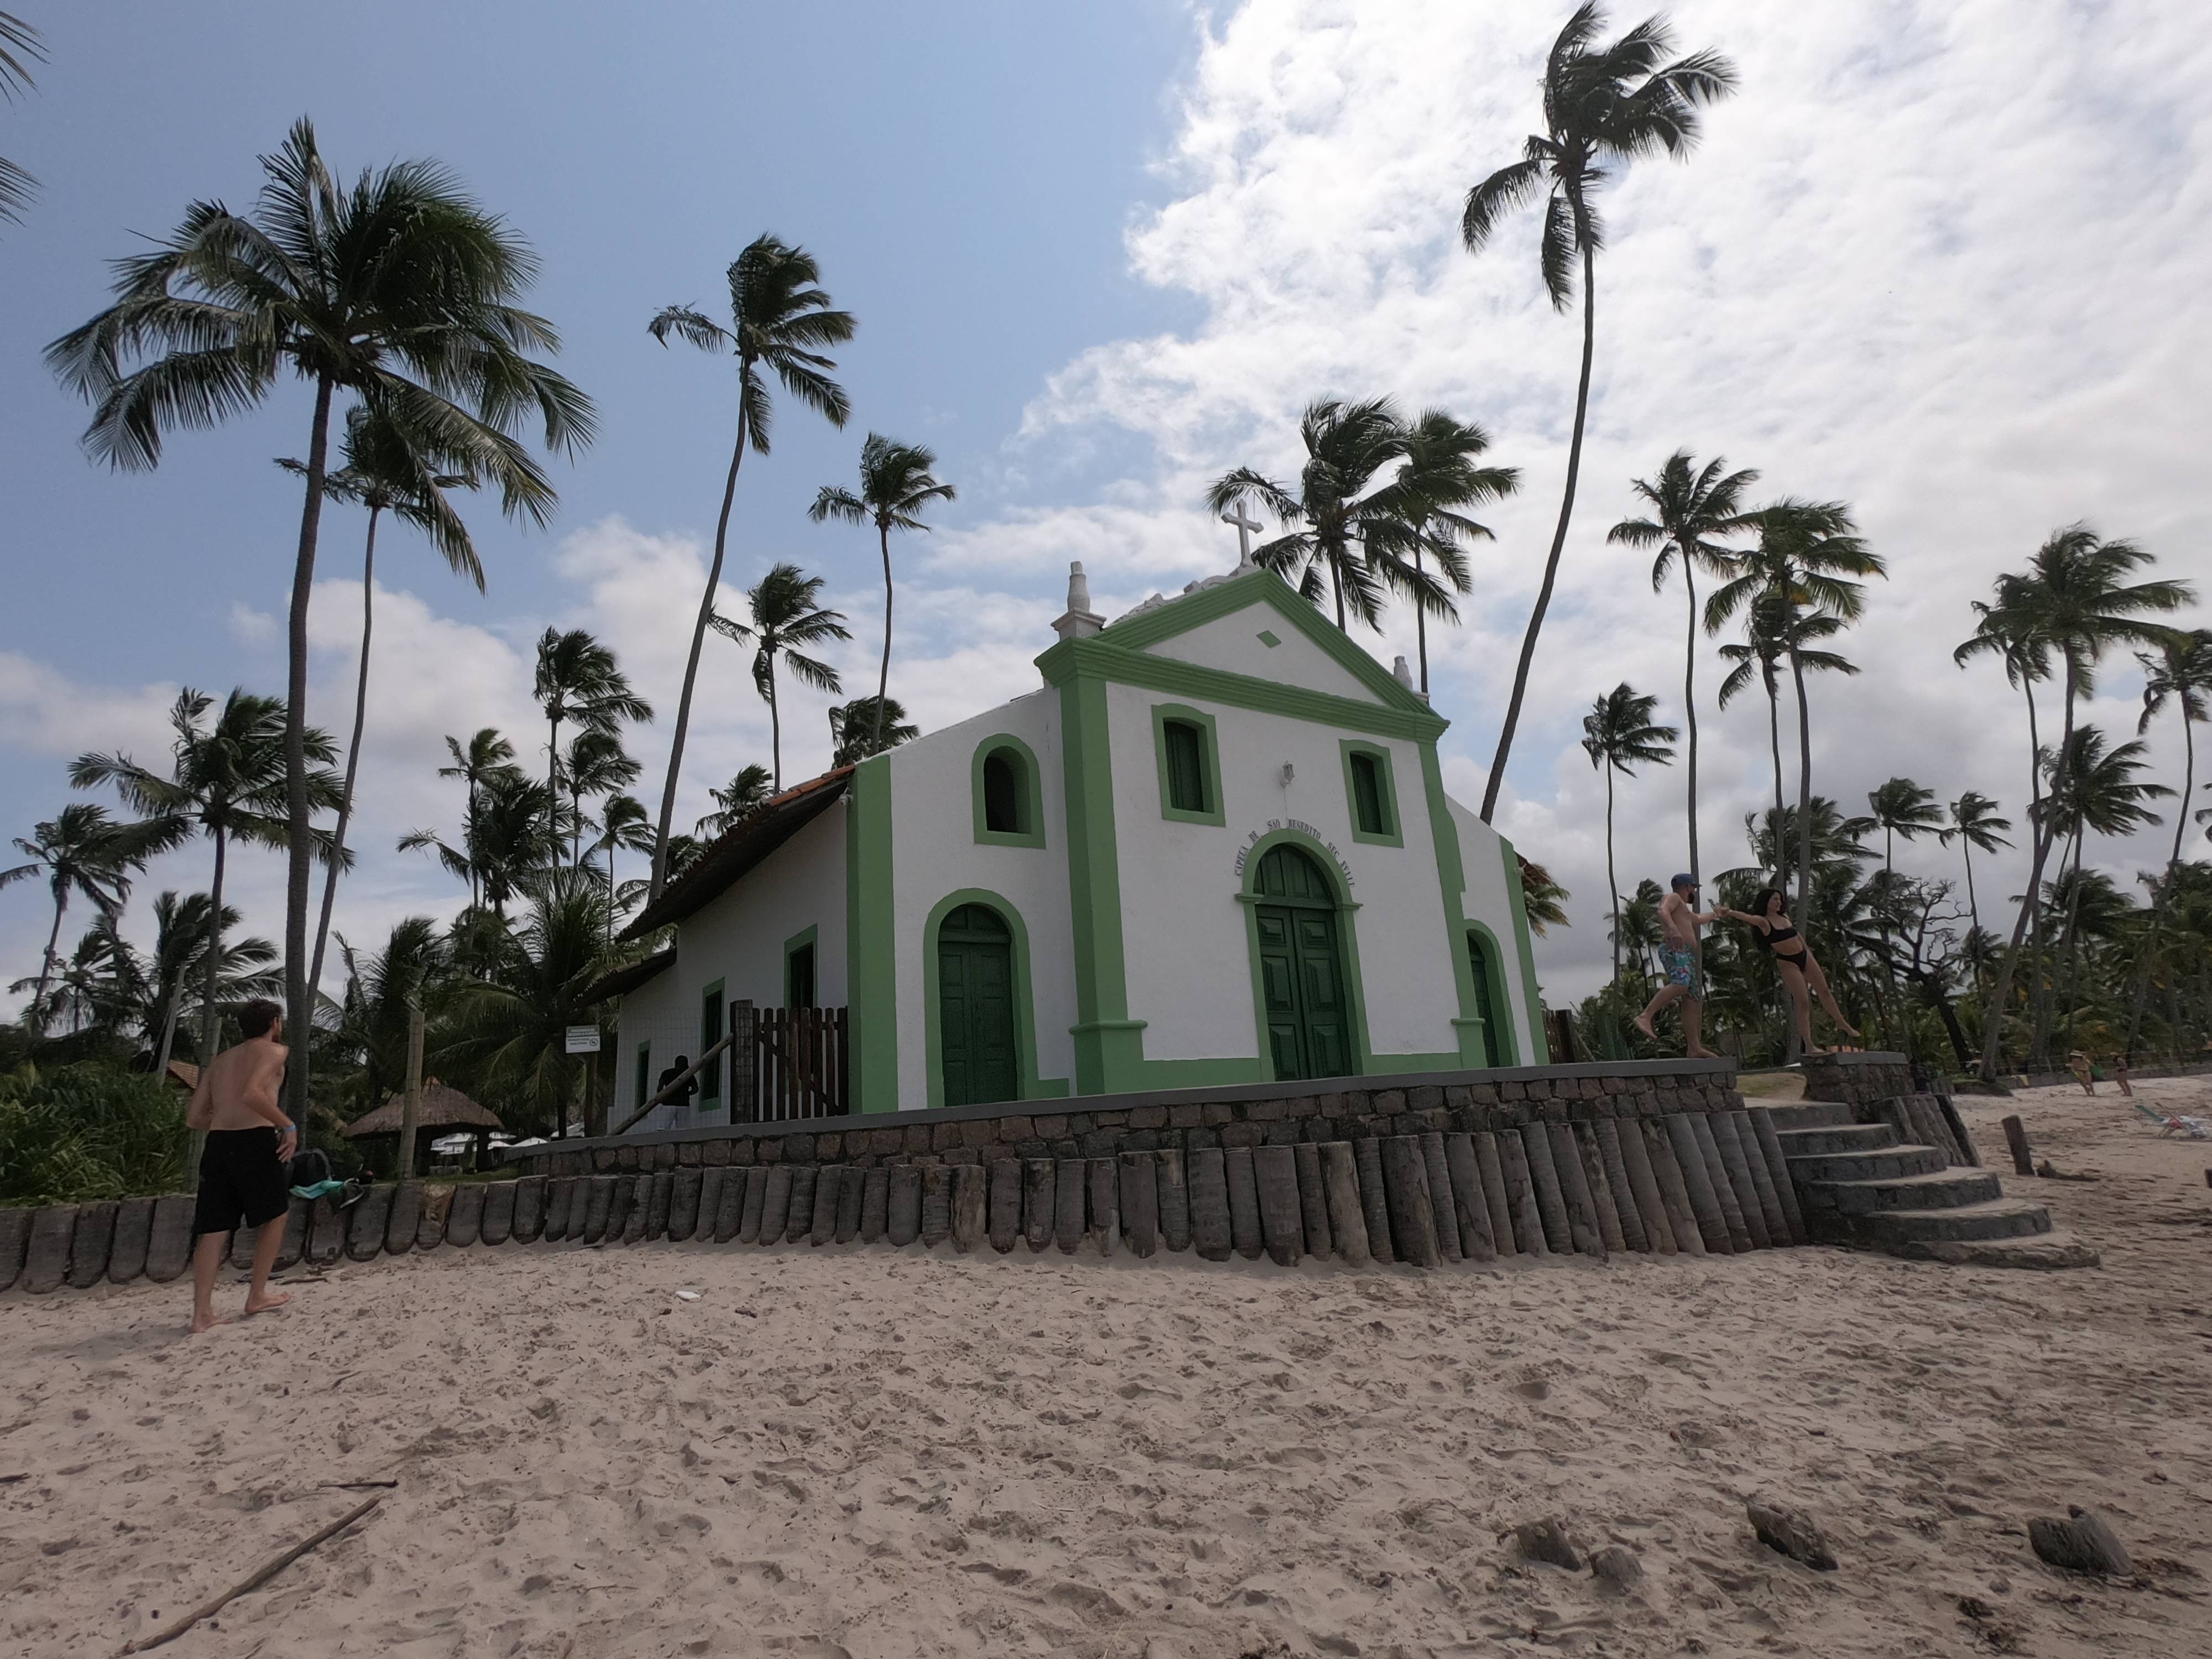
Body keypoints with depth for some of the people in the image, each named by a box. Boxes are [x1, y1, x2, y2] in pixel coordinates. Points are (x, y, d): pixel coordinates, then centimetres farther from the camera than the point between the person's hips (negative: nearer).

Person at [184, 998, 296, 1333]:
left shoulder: (219, 1060, 23)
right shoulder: (274, 1050, 1)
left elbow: (193, 1118, 20)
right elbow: (252, 1094, -18)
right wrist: (289, 1125, -11)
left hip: (218, 1143, 6)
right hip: (255, 1142, -6)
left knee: (214, 1227, 7)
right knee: (275, 1215, 12)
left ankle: (202, 1313, 3)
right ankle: (257, 1295, 16)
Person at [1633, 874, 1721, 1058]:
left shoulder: (1683, 907, 36)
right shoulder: (1673, 897, 6)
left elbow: (1698, 920, 57)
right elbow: (1663, 911, -17)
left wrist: (1714, 914, 74)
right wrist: (1673, 929, -35)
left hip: (1687, 955, 10)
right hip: (1674, 949, -10)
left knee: (1694, 1002, 2)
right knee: (1681, 984, -35)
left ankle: (1695, 1049, -3)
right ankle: (1645, 1017, -45)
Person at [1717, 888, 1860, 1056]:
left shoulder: (1785, 917, 6)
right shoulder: (1763, 921, -15)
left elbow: (1798, 936, 18)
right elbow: (1746, 917, -37)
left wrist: (1809, 953, 22)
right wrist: (1729, 912, -57)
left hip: (1804, 956, 7)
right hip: (1788, 963, -7)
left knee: (1824, 991, 20)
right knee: (1803, 1003, -6)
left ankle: (1842, 1024, 43)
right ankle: (1809, 1046, 1)